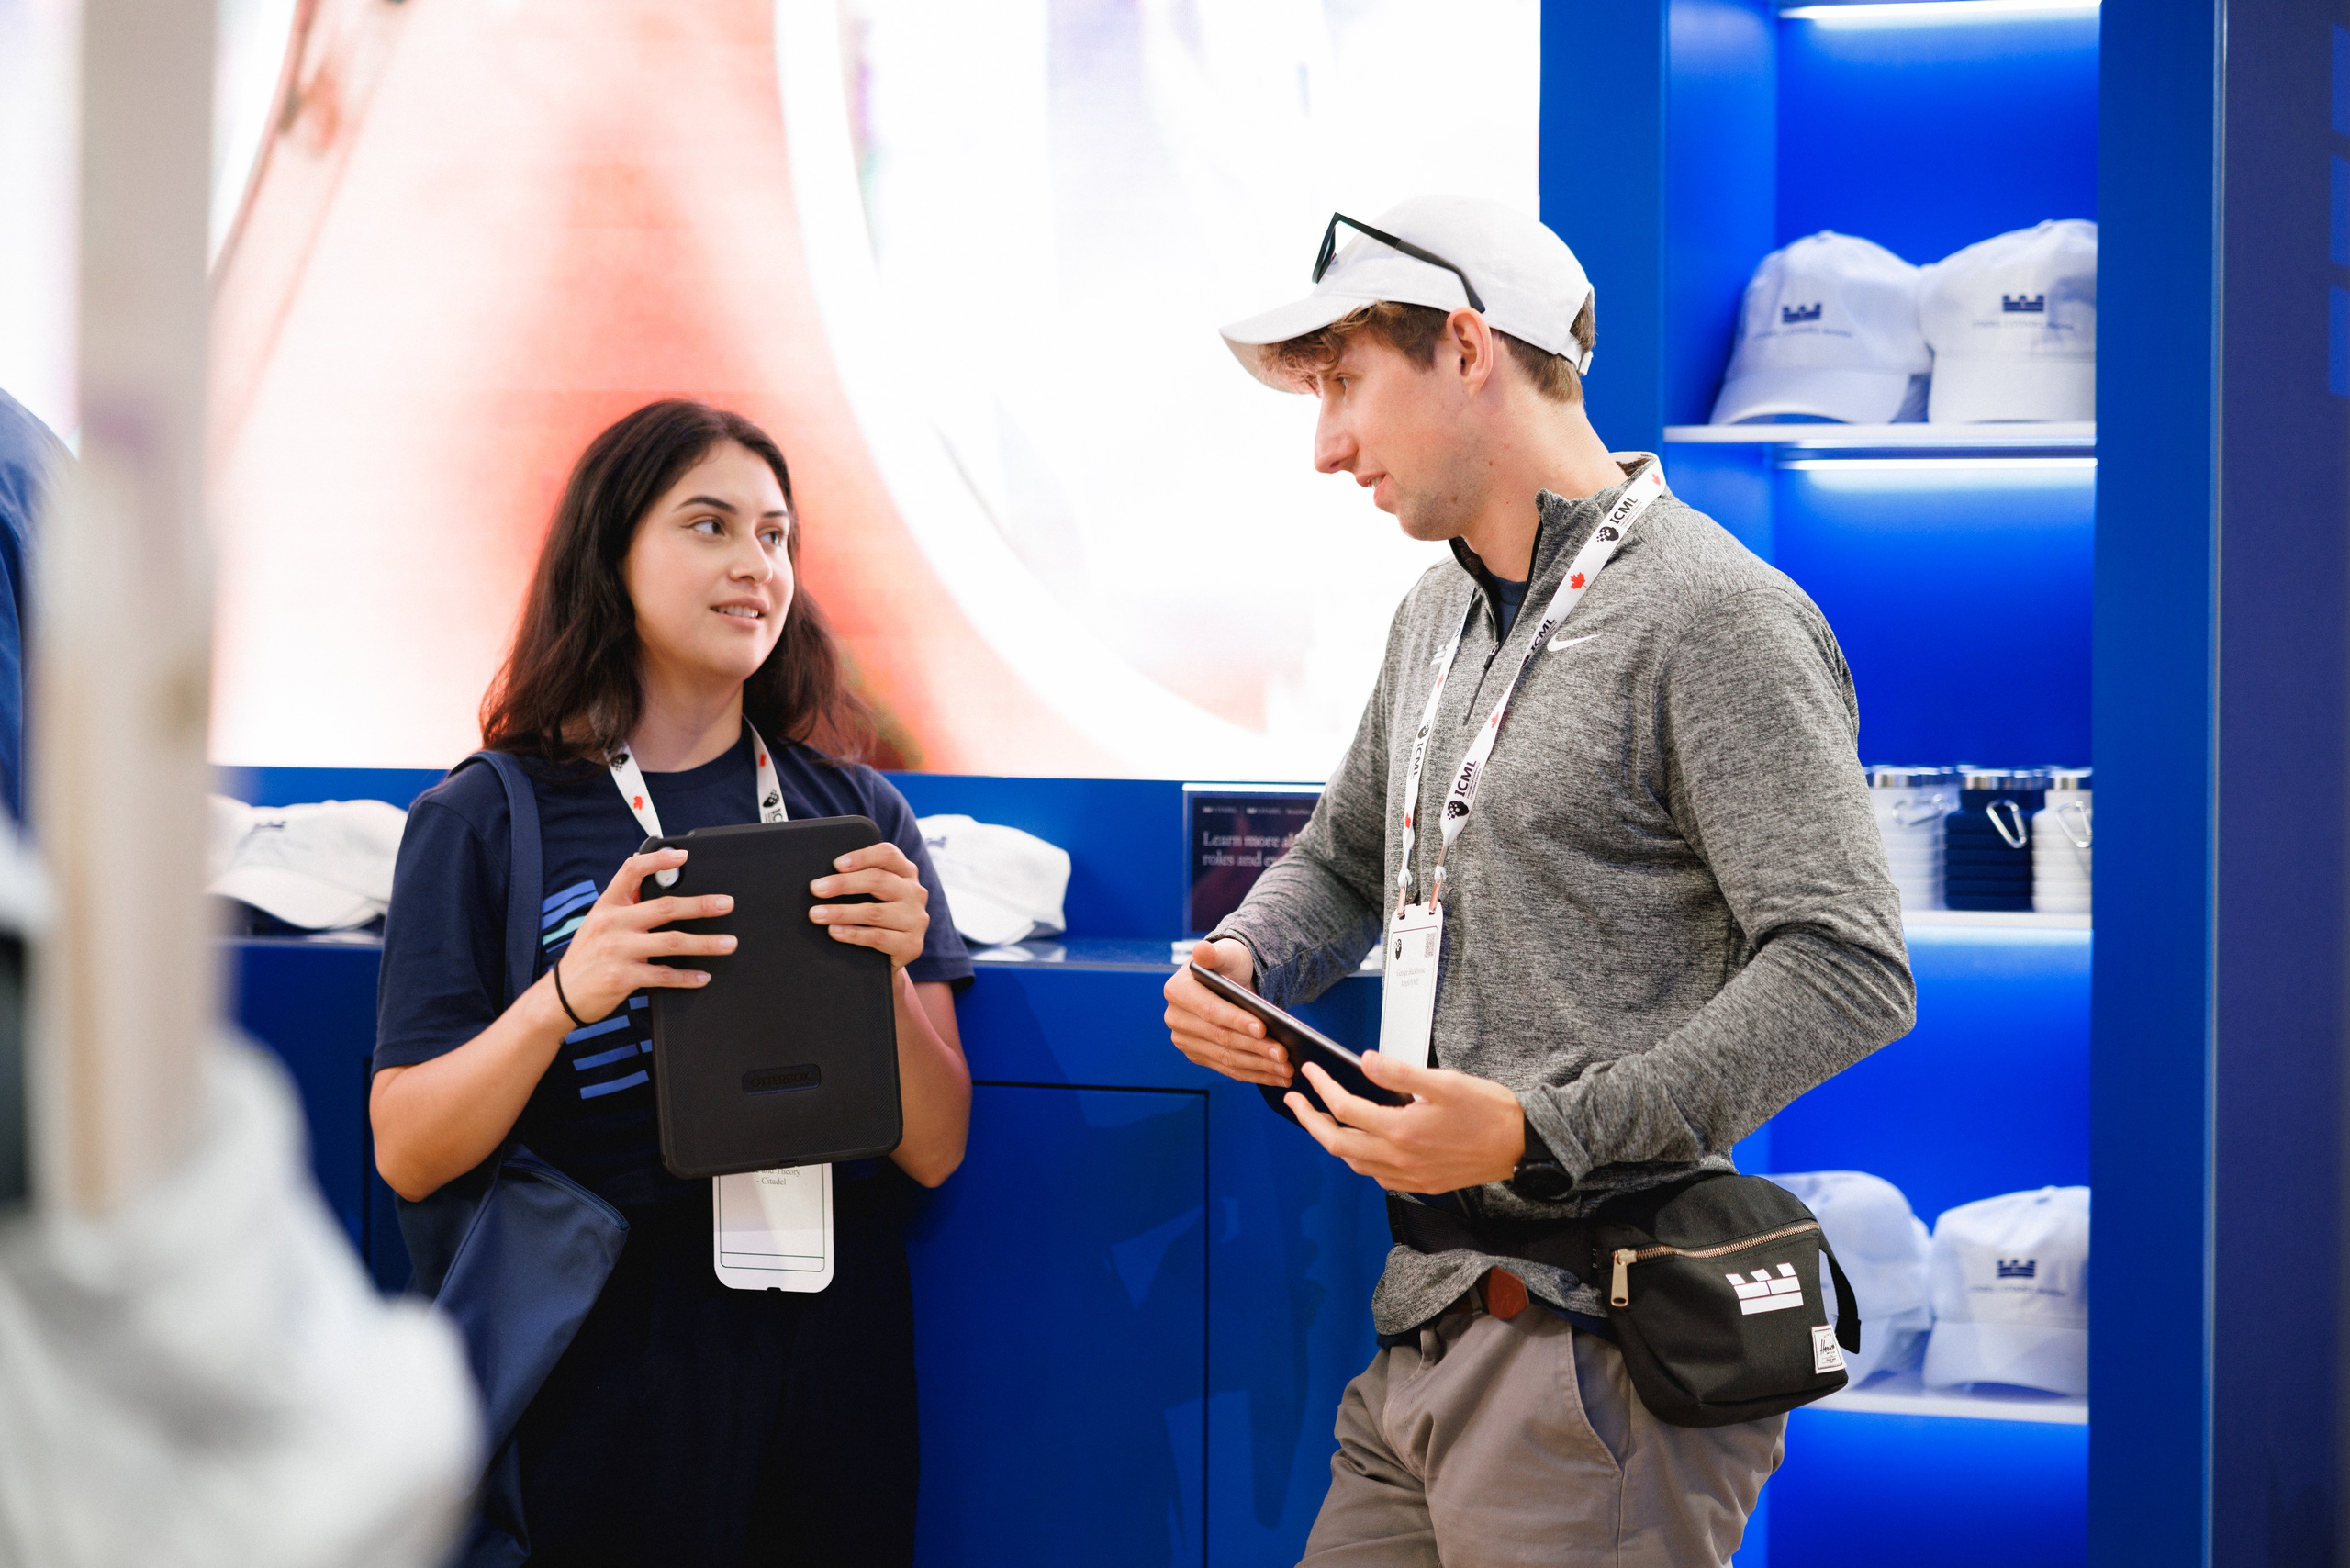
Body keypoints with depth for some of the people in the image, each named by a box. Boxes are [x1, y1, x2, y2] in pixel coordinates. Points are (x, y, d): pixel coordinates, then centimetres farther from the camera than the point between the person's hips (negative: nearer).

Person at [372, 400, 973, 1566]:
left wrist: (889, 975, -16)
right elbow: (407, 1155, -6)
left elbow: (933, 1153, 2)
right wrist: (564, 998, -22)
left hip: (832, 1347, 3)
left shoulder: (855, 813, 6)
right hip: (612, 1368, -3)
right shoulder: (486, 821, -2)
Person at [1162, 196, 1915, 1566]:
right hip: (1430, 1335, 8)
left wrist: (1539, 1139, -24)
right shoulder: (1443, 614, 17)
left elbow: (1848, 973, -19)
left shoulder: (1717, 617, -11)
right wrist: (1242, 964, 7)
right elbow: (1345, 861, 31)